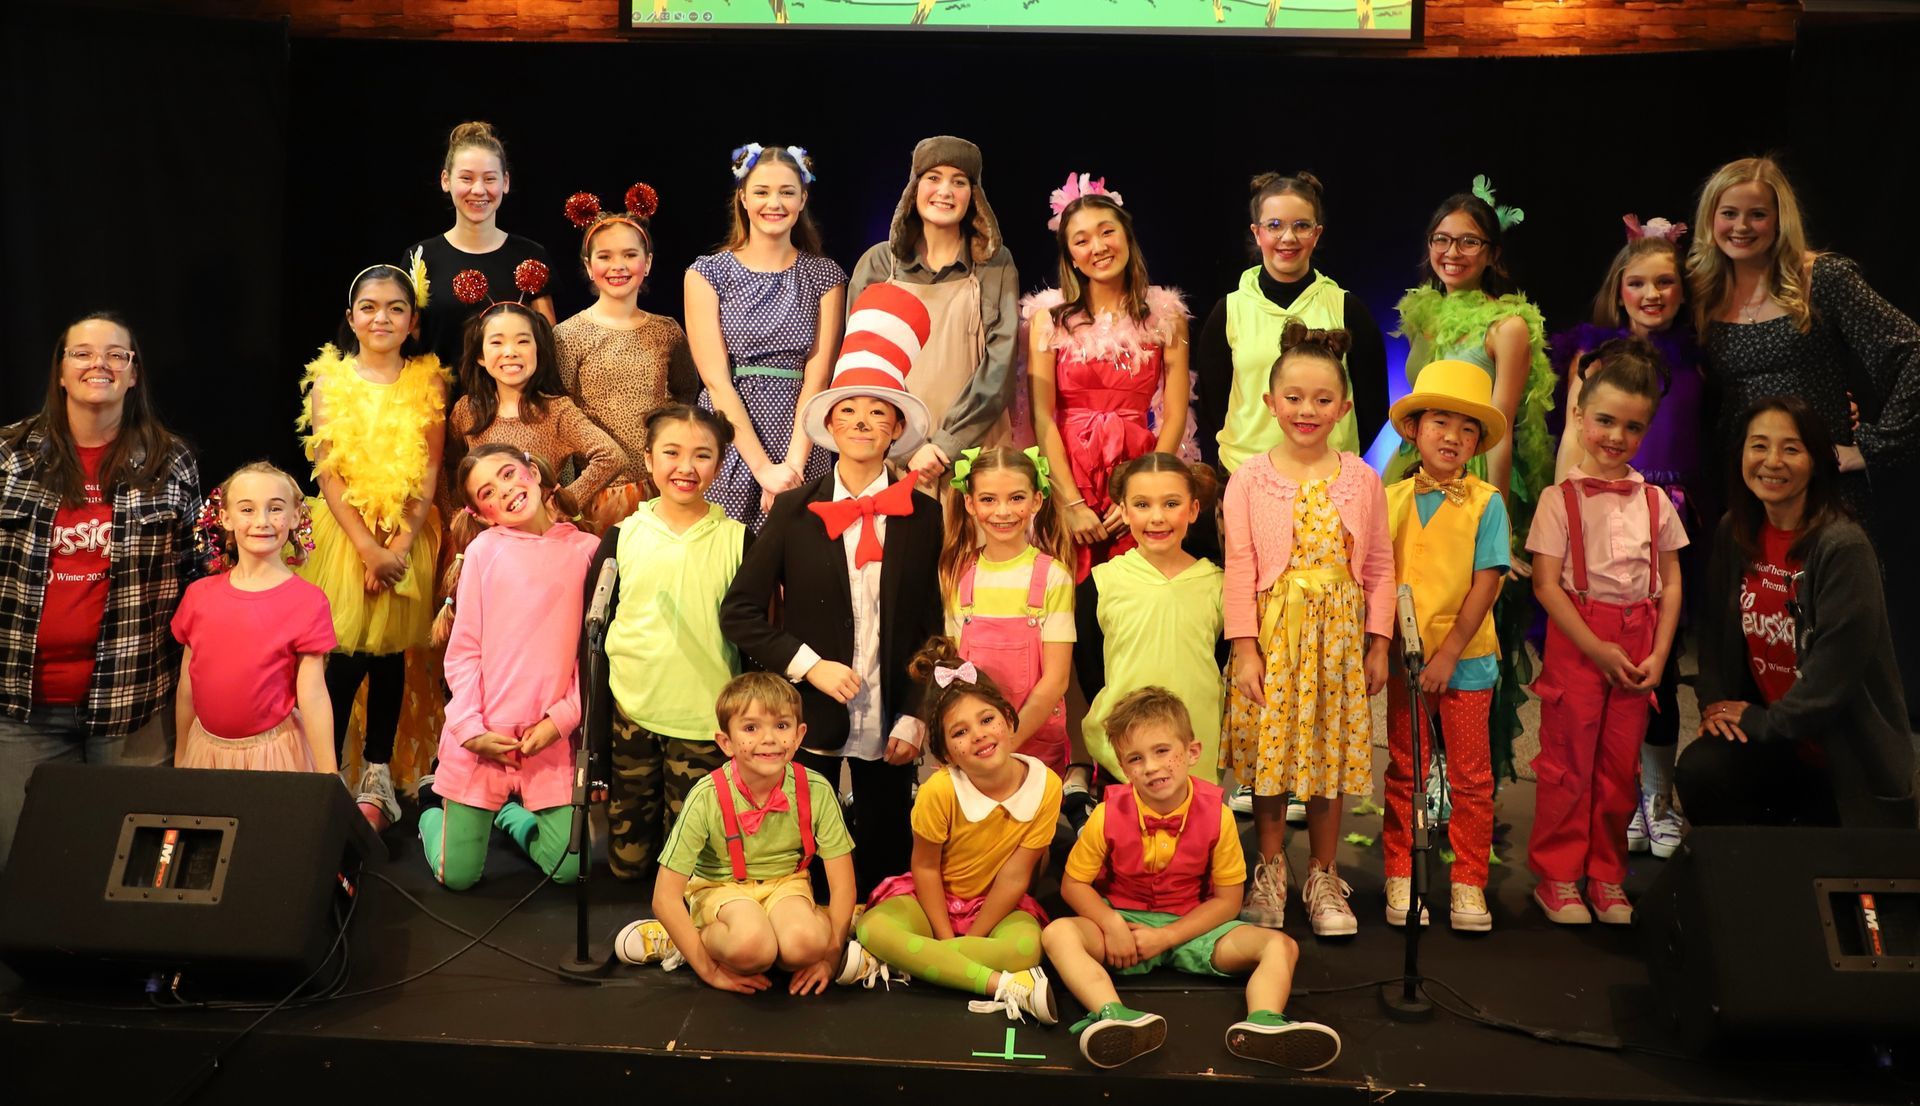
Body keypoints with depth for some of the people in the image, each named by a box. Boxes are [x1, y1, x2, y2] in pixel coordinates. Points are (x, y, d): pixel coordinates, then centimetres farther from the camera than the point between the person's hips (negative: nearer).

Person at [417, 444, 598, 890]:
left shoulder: (586, 550, 0)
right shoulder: (485, 549, -2)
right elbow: (463, 650, -2)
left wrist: (562, 719, -10)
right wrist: (471, 729, -10)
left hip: (551, 736, 1)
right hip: (481, 738, -1)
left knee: (567, 869, 2)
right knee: (458, 877, 4)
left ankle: (511, 816, 31)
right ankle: (433, 817, 37)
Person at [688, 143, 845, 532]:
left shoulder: (825, 276, 9)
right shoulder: (707, 274, 4)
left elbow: (816, 378, 0)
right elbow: (716, 380, -5)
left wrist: (793, 464, -13)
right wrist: (763, 467, -14)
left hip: (800, 448, 1)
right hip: (727, 450, -1)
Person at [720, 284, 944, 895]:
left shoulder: (922, 516, 1)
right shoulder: (793, 510, 0)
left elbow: (931, 626, 4)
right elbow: (740, 613, 0)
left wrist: (915, 717, -3)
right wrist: (808, 666, -10)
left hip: (889, 726, 1)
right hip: (810, 716, 0)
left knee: (884, 860, 10)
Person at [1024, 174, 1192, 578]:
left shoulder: (1166, 315, 5)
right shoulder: (1049, 316, 2)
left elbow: (1175, 415, 0)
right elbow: (1042, 416, -5)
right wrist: (1072, 503, -13)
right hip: (1066, 473, -1)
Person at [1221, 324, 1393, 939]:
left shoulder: (1361, 480, 3)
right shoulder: (1249, 481, -2)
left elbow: (1380, 567, 5)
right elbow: (1239, 569, -5)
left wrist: (1379, 645, 1)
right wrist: (1244, 650, -9)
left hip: (1339, 634, 1)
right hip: (1272, 633, -1)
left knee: (1330, 756, 7)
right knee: (1268, 754, 5)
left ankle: (1323, 877, 22)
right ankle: (1270, 874, 22)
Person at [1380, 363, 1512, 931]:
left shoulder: (1486, 503, -5)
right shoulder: (1391, 499, 3)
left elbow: (1486, 584, -9)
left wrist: (1448, 653, -14)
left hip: (1466, 660, -2)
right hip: (1405, 659, 2)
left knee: (1471, 777, 5)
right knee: (1404, 774, 10)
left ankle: (1469, 884, 16)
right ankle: (1401, 878, 19)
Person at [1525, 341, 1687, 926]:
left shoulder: (1655, 500, 6)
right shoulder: (1561, 499, -5)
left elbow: (1671, 582, 8)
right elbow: (1546, 583, -9)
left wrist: (1658, 654, -2)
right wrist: (1599, 650, -12)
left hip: (1637, 644, 3)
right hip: (1575, 641, -3)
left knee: (1620, 764, 8)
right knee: (1567, 761, 2)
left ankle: (1606, 877, 20)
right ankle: (1558, 876, 13)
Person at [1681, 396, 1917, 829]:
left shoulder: (1844, 548, -20)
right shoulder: (1735, 533, 2)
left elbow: (1836, 667, -21)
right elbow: (1716, 628, 8)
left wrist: (1764, 722, -14)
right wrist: (1714, 704, -6)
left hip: (1848, 750, -5)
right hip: (1769, 739, 5)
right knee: (1697, 773, -21)